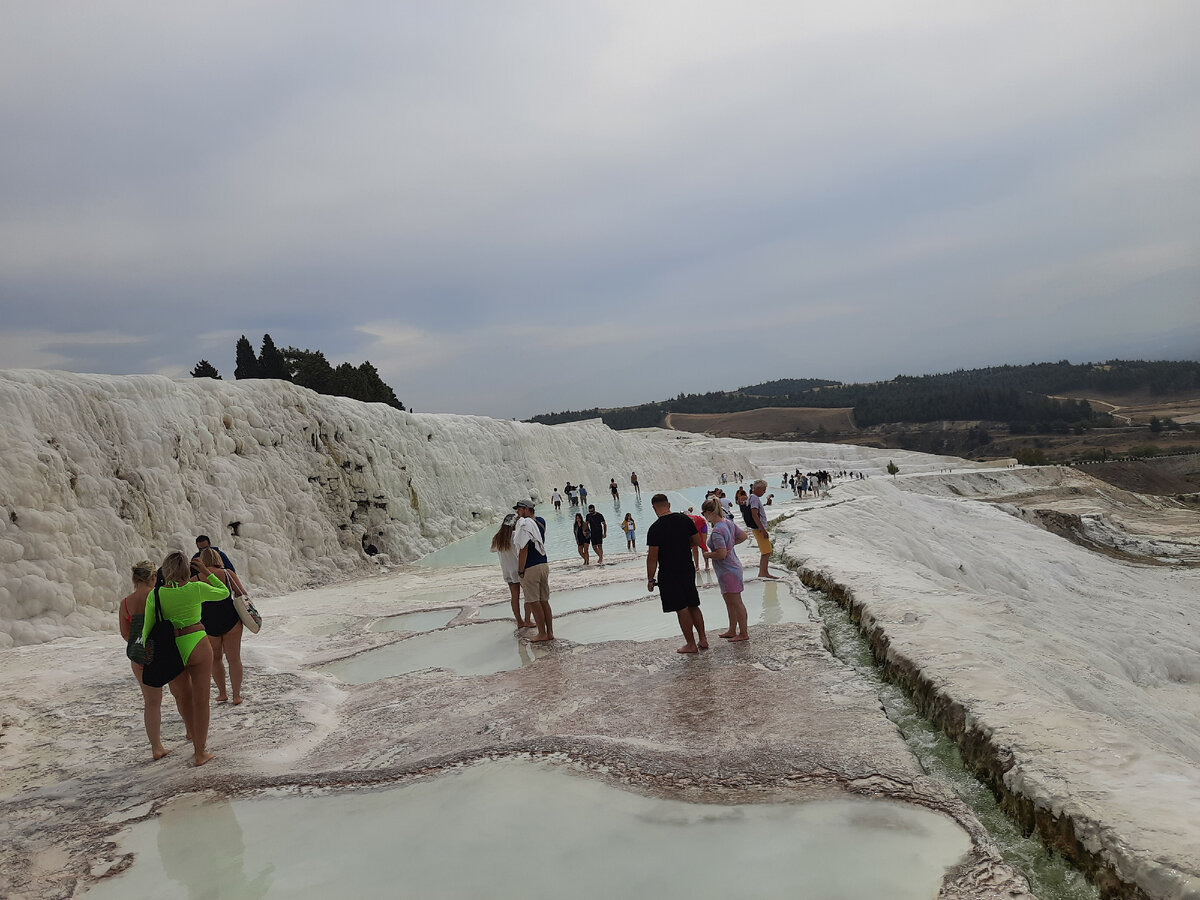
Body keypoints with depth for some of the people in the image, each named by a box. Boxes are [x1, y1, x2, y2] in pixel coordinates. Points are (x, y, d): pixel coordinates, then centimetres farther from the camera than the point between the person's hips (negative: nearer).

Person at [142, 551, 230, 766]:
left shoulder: (156, 595, -7)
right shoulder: (197, 588, -12)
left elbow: (147, 629, 0)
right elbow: (224, 593, 8)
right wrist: (205, 571, 8)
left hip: (171, 649, 3)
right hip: (198, 646, -2)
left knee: (185, 695, 24)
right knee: (201, 700, 8)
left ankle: (197, 739, 38)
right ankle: (200, 753, 12)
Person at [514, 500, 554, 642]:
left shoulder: (524, 524, -14)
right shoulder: (541, 521, 9)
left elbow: (524, 550, -17)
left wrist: (520, 571, -11)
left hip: (530, 568, -7)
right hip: (544, 565, 7)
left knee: (534, 603, 2)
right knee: (544, 601, 12)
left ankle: (542, 634, 8)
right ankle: (550, 633, 15)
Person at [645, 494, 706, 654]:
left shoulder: (655, 528, -16)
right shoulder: (685, 519, 0)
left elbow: (652, 557, -15)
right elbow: (697, 542, 7)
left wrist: (650, 579, -6)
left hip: (669, 574, -5)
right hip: (688, 570, 5)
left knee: (682, 610, 3)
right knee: (693, 606, 17)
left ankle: (691, 644, 11)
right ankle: (703, 640, 22)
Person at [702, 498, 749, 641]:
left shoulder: (716, 531, -26)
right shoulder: (728, 522, 3)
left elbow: (721, 554, -28)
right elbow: (743, 536, 14)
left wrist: (708, 555, -11)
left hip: (728, 571, -10)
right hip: (733, 566, 10)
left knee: (736, 602, 2)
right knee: (729, 602, 20)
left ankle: (743, 634, 13)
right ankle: (732, 631, 32)